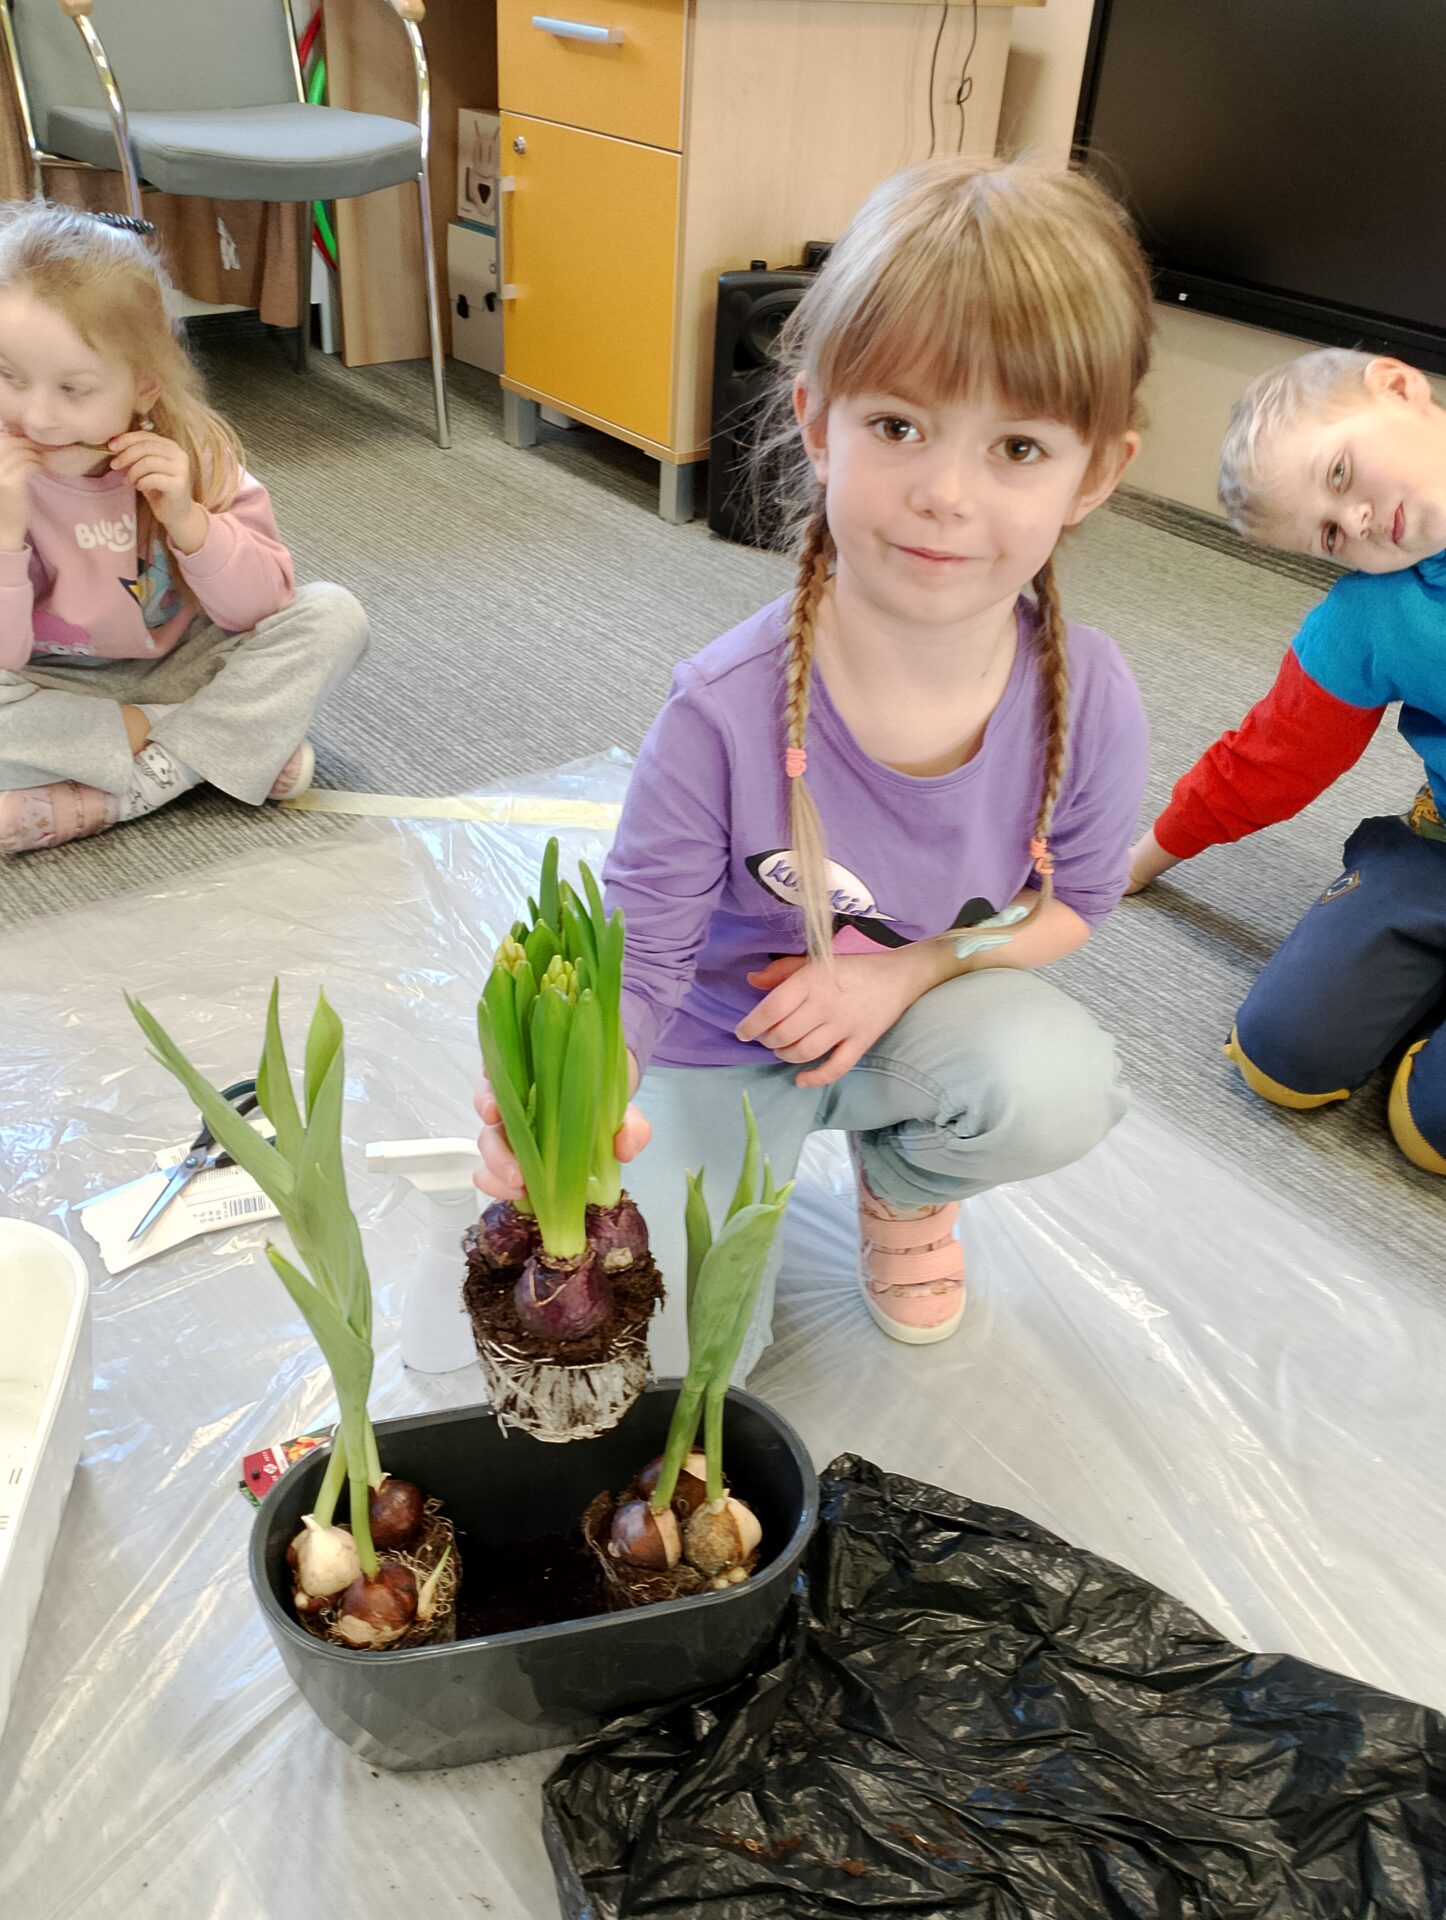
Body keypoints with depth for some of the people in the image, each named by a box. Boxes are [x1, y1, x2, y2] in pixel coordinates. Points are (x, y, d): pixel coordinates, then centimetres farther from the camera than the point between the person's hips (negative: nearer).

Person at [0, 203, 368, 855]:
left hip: (183, 666, 3)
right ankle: (233, 748, -21)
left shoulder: (192, 450, -14)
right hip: (61, 691, -2)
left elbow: (263, 610, -14)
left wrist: (188, 519, -30)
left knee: (332, 617, -19)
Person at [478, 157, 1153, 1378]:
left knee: (1057, 1089, -31)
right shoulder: (726, 713, -31)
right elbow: (639, 952, -23)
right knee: (682, 1350, -8)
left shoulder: (1088, 698, -23)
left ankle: (904, 1183, 7)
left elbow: (1073, 900, -5)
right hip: (726, 1038, -1)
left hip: (926, 1004, 2)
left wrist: (909, 969, -22)